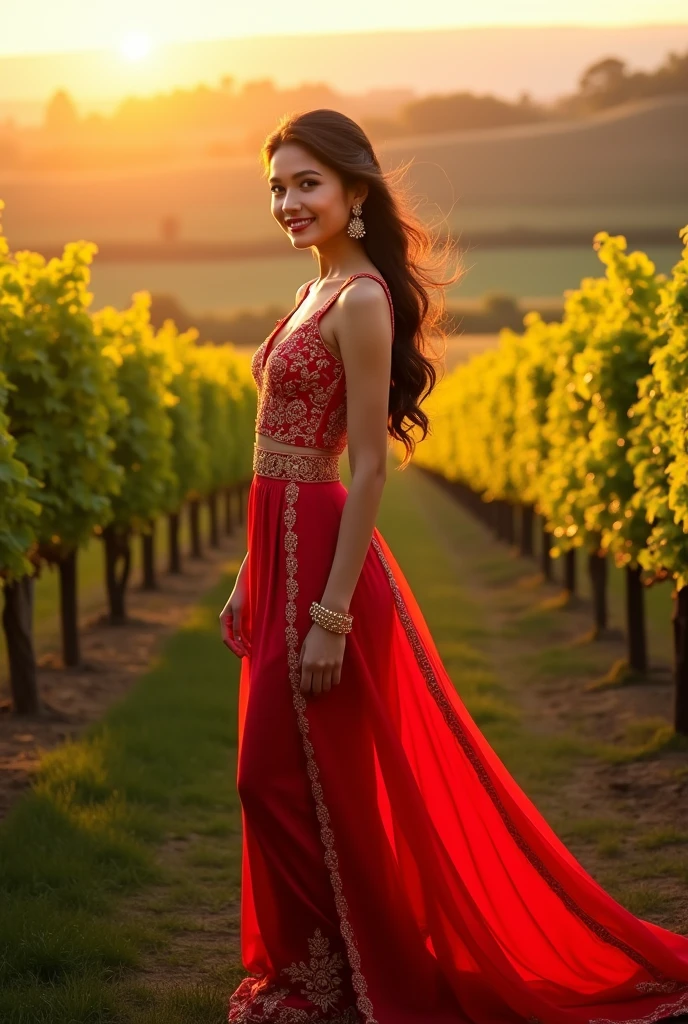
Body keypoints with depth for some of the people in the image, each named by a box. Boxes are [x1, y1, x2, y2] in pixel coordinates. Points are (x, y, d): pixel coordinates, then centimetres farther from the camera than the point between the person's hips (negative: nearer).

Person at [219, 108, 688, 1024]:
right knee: (279, 779, 15)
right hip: (282, 553, 9)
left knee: (288, 780, 0)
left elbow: (368, 467, -19)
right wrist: (250, 580, 18)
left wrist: (331, 614, -21)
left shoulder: (361, 300, -15)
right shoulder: (319, 291, 13)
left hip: (322, 556, -9)